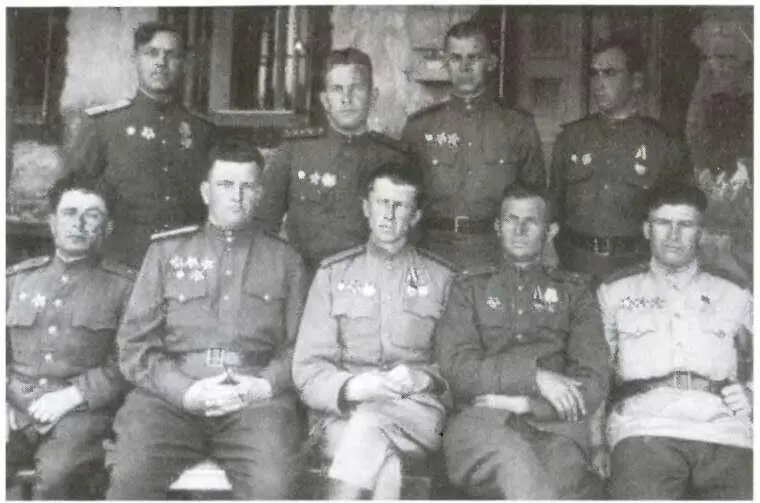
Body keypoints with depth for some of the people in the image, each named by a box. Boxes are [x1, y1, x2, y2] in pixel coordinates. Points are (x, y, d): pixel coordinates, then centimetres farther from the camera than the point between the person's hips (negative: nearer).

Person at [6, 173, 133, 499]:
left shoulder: (123, 285, 8)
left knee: (54, 475, -32)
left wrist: (72, 396, -10)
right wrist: (5, 402, 0)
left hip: (81, 410, -3)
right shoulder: (17, 278, 21)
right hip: (14, 408, 3)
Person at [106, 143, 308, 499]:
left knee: (272, 486, -31)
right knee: (129, 477, -28)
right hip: (173, 393, 1)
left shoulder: (284, 260, 19)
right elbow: (134, 343, 9)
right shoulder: (166, 251, 18)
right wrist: (184, 390, -7)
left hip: (256, 398, -1)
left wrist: (266, 384, -9)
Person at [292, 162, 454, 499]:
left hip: (418, 411, 0)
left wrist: (425, 379, -12)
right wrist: (352, 387, -15)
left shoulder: (440, 277, 15)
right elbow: (307, 369, 5)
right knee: (383, 465, -34)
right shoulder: (333, 273, 13)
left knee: (370, 421, -35)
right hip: (342, 411, 0)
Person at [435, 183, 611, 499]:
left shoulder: (574, 290, 22)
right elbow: (455, 366, 4)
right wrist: (533, 374, -8)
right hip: (482, 424, 0)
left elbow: (593, 384, 8)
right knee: (511, 455, -37)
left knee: (562, 466, -37)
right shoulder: (471, 288, 22)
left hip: (555, 425, 0)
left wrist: (522, 403, -6)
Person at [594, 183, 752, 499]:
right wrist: (596, 441, 1)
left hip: (725, 430, 2)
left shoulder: (734, 296, 23)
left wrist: (750, 393, 1)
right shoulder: (614, 292, 20)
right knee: (641, 492, -31)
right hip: (645, 429, -1)